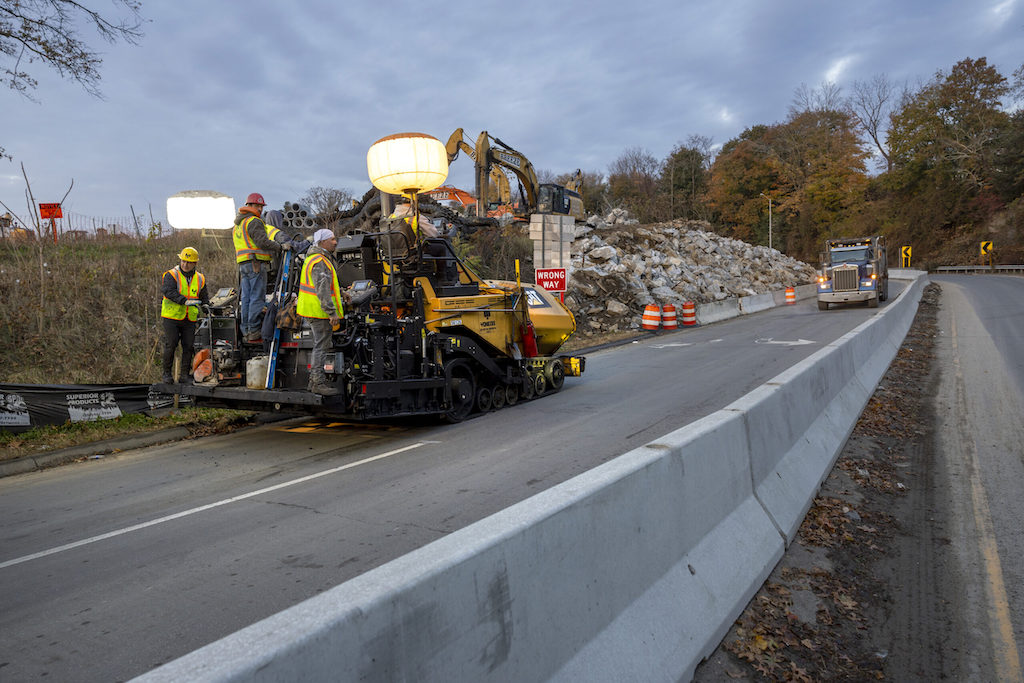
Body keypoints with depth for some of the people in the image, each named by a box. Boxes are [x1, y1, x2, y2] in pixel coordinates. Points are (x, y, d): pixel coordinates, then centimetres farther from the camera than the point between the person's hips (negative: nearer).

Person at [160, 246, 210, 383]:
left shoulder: (200, 279, 11)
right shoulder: (171, 275, -4)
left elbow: (204, 297, 18)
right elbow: (169, 291, -21)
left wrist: (206, 305, -2)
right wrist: (185, 301, -32)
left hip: (190, 319, 4)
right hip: (172, 317, -3)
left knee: (188, 346, 1)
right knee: (170, 345, -3)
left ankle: (185, 374, 9)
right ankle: (167, 373, 10)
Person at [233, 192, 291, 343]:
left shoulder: (237, 224, 22)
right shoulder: (254, 222, -10)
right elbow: (262, 242, -18)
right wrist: (281, 247, -14)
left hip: (243, 265, 9)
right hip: (256, 264, -9)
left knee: (246, 298, 9)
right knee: (257, 298, -8)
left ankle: (246, 332, 11)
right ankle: (254, 333, -9)